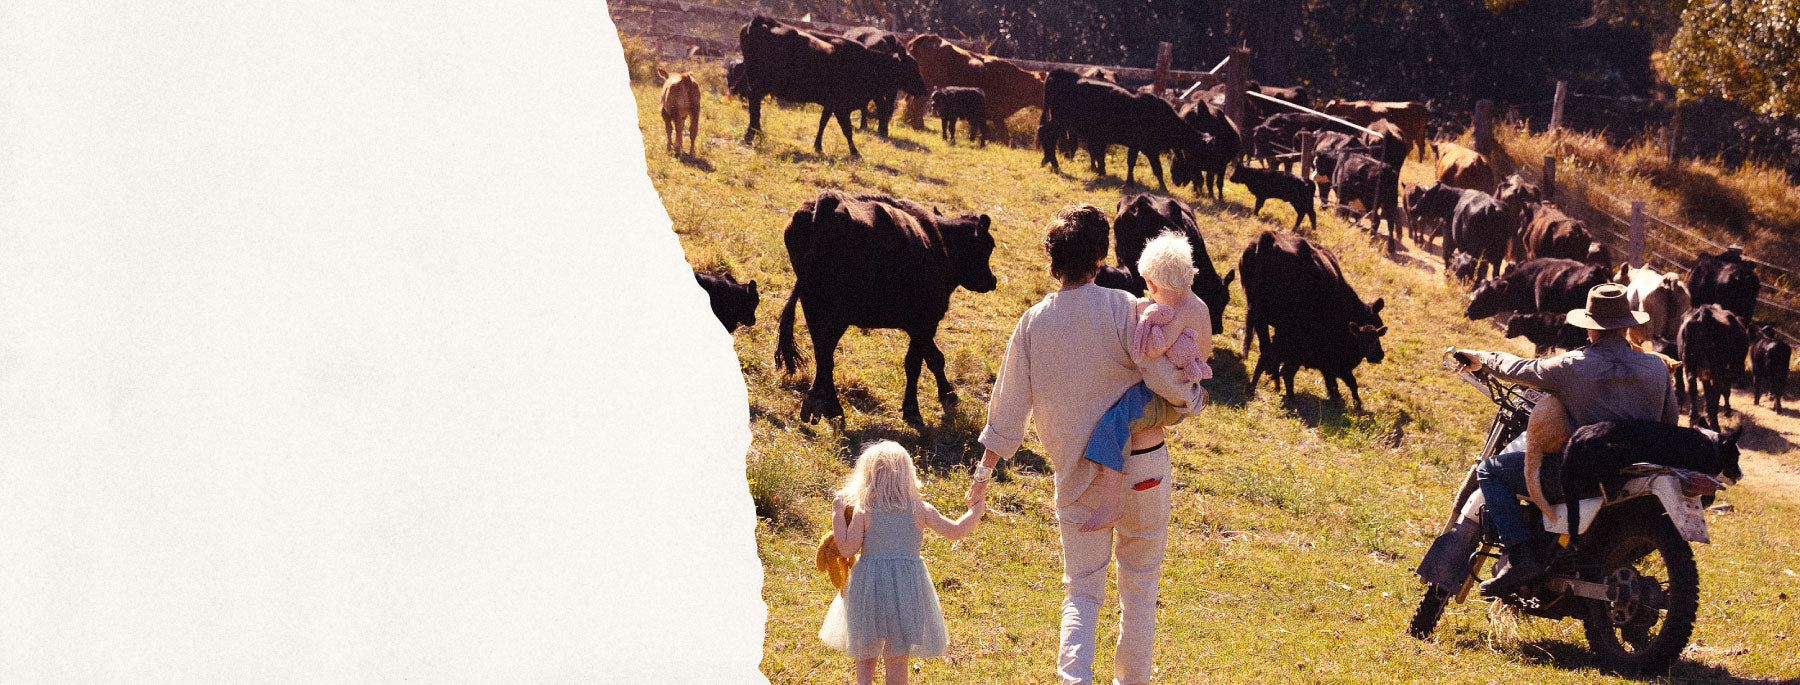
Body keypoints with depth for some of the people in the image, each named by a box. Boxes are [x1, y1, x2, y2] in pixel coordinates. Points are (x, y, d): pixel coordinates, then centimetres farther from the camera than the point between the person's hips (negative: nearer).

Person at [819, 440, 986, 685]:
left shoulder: (863, 511, -7)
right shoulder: (919, 509, -2)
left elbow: (847, 549, -9)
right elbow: (955, 531, 5)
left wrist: (838, 513, 0)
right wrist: (975, 511, 24)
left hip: (870, 582, -1)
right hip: (908, 583, 1)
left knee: (865, 655, 14)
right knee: (897, 658, 9)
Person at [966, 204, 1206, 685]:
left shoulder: (1033, 323, -3)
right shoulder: (1120, 309, -13)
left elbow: (1009, 406, 1)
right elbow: (1164, 378, -19)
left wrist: (983, 473, 10)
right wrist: (1192, 398, 4)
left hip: (1077, 474, 2)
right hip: (1142, 464, -2)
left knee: (1082, 590, 8)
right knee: (1140, 582, 17)